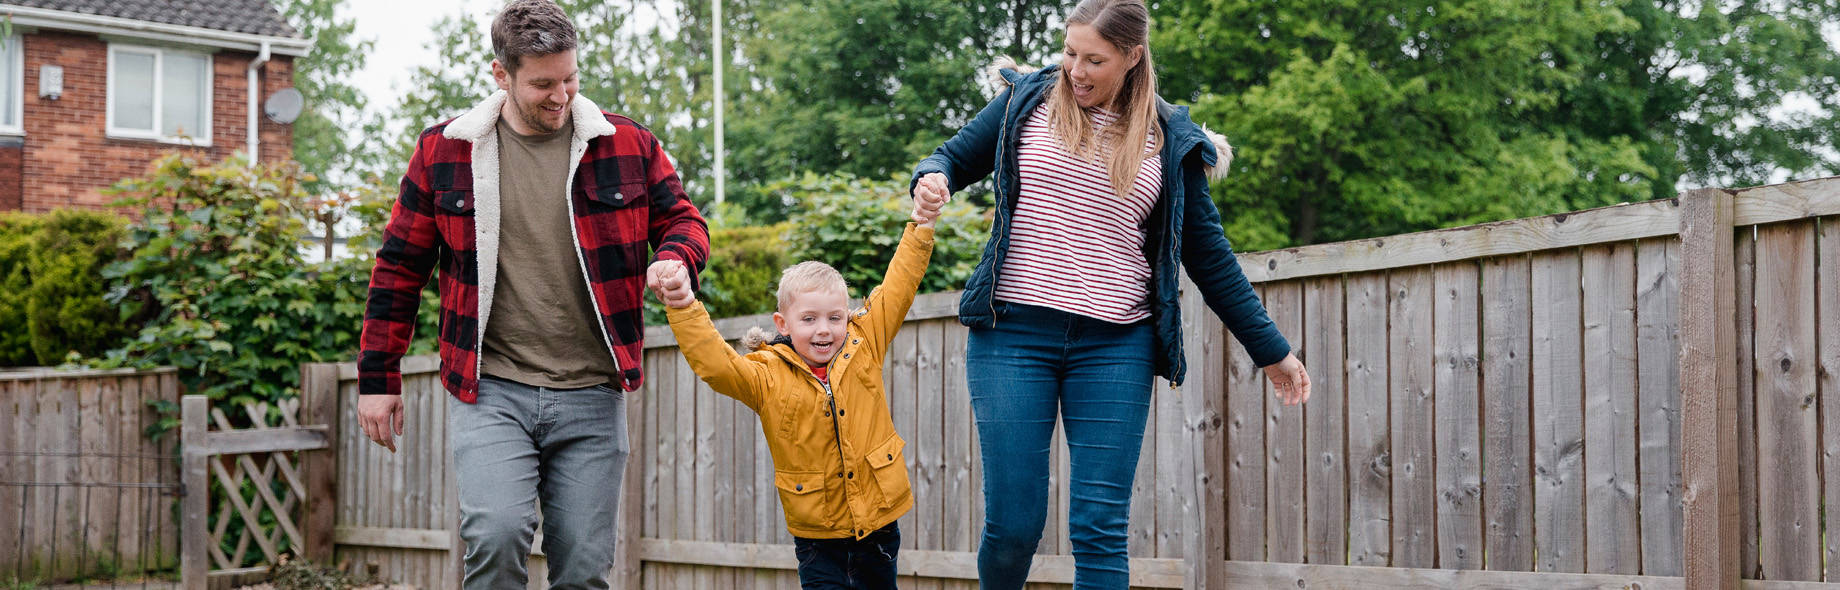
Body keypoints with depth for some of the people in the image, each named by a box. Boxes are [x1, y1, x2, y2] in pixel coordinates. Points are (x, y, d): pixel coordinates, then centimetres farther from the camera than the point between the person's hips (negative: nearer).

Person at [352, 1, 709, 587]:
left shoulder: (629, 144, 3)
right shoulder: (444, 150, 3)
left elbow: (681, 218, 14)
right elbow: (400, 267, 10)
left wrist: (676, 262, -11)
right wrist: (377, 378, 10)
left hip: (591, 397, 1)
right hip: (490, 391, -1)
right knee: (496, 533, -23)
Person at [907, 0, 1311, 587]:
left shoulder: (1170, 142, 8)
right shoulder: (1028, 102, 7)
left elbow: (1207, 254, 13)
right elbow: (954, 157, 18)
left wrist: (1271, 349, 14)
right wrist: (932, 178, -8)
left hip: (1116, 347, 0)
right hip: (1013, 333, 0)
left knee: (1100, 529, -4)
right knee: (1013, 524, -3)